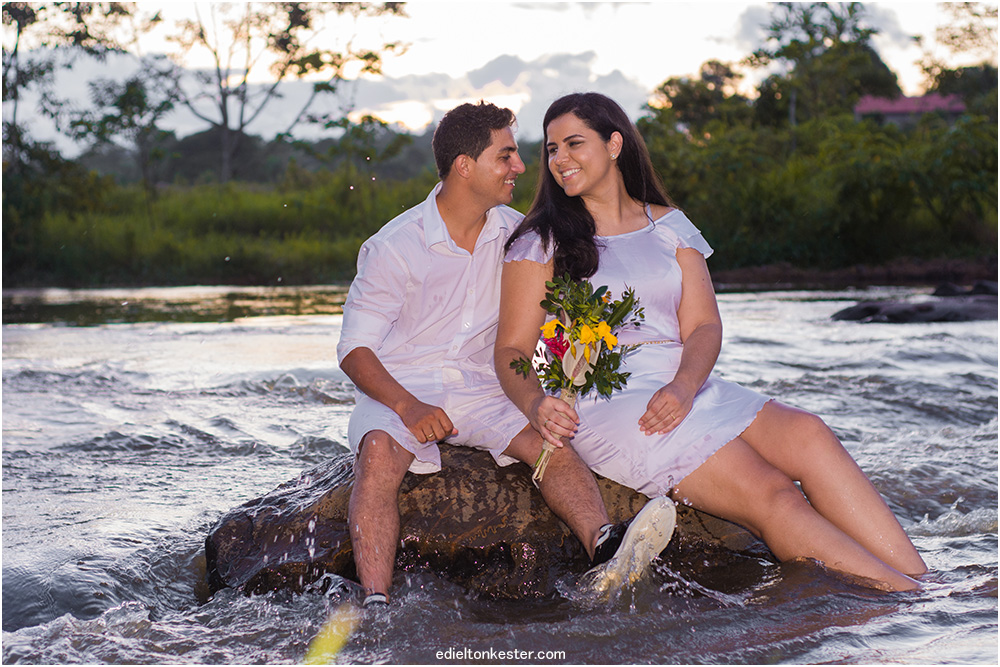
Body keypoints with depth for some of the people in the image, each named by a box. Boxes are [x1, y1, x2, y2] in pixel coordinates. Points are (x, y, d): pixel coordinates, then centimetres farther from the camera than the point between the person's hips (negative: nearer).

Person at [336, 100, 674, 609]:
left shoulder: (514, 233, 7)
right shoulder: (393, 247, -7)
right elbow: (355, 349, -8)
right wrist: (408, 406, -26)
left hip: (480, 389, 3)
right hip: (398, 391, -3)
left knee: (547, 438, -27)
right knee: (379, 452, -35)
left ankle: (606, 547, -46)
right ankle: (375, 605, -43)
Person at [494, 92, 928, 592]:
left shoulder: (670, 226, 18)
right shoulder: (541, 242, 8)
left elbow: (703, 326, 8)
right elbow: (512, 350, 2)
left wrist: (683, 384, -14)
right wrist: (536, 404, -21)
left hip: (687, 387, 4)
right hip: (605, 403, -4)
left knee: (808, 434, -24)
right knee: (770, 494, -24)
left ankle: (925, 586, -28)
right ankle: (907, 597, -26)